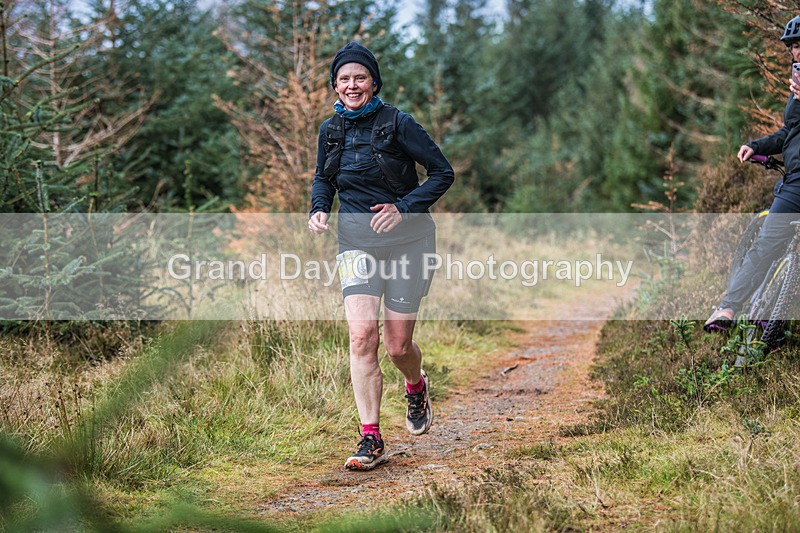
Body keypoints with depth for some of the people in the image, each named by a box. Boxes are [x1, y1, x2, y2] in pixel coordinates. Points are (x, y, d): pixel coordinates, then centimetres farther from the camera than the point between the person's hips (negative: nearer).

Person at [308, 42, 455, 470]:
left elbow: (443, 172, -8)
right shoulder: (331, 130, 4)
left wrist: (403, 208, -18)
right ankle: (371, 439, -10)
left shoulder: (397, 124, -10)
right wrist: (319, 209, 0)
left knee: (397, 346, 2)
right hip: (356, 243, 3)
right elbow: (323, 178, 21)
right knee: (361, 335, -15)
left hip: (405, 241, -3)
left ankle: (417, 387, 39)